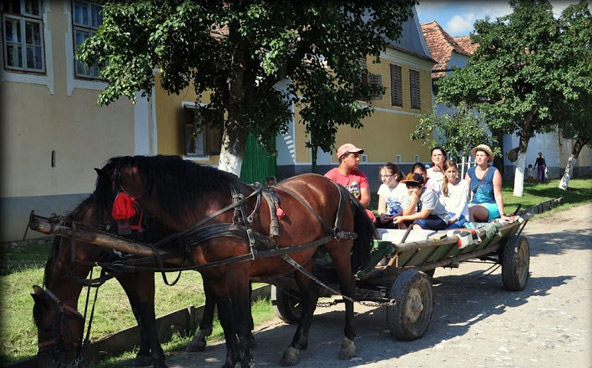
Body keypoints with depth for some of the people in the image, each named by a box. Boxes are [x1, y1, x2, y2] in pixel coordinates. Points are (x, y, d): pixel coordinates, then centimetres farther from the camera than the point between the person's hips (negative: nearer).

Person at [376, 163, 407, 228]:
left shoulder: (403, 187, -7)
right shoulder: (383, 187, 10)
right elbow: (381, 208, 8)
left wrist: (392, 218, -26)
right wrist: (382, 215, -16)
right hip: (388, 217, 4)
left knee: (391, 225, -36)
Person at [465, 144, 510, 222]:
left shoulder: (494, 172, -5)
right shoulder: (470, 172, 8)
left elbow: (498, 195, -8)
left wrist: (502, 215, -12)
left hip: (491, 206, -4)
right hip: (474, 204, 4)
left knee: (469, 209, -32)